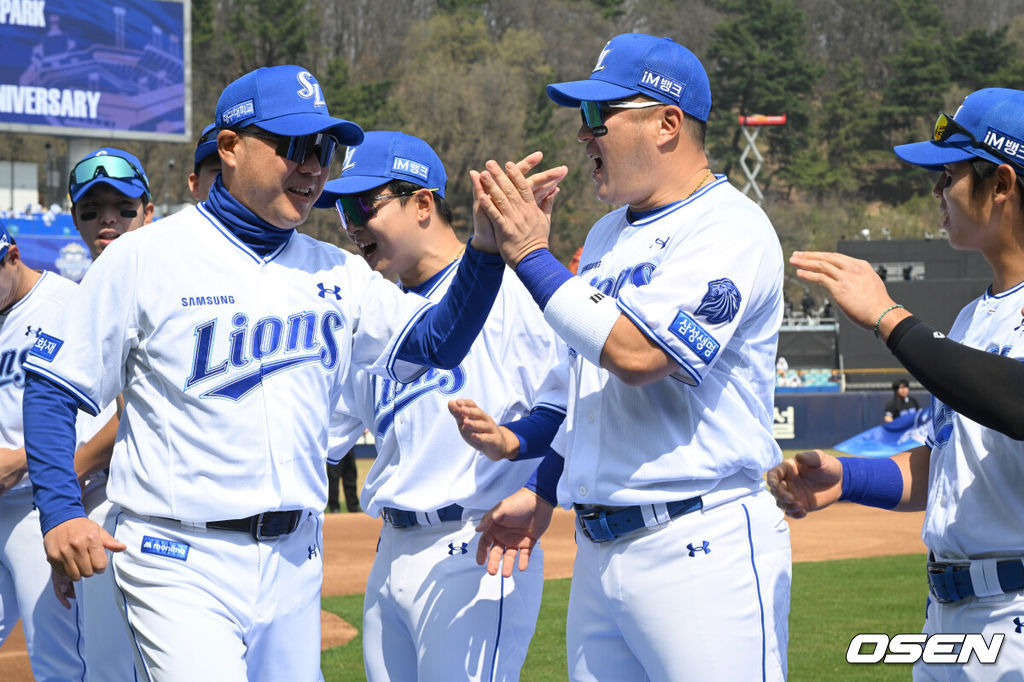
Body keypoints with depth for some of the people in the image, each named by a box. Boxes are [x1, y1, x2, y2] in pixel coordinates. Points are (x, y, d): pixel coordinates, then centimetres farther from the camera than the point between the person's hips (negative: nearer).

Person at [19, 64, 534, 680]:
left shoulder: (337, 272, 10)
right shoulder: (147, 258, -5)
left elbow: (439, 341, 3)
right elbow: (52, 387, -3)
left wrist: (487, 248, -13)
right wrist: (60, 511, -14)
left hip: (295, 562, 6)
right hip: (181, 564, -6)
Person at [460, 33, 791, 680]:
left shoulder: (731, 230, -11)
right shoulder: (607, 235, 18)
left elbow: (638, 354, -23)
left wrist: (532, 257, -15)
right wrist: (542, 490, 20)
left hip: (702, 548, -9)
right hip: (597, 549, 9)